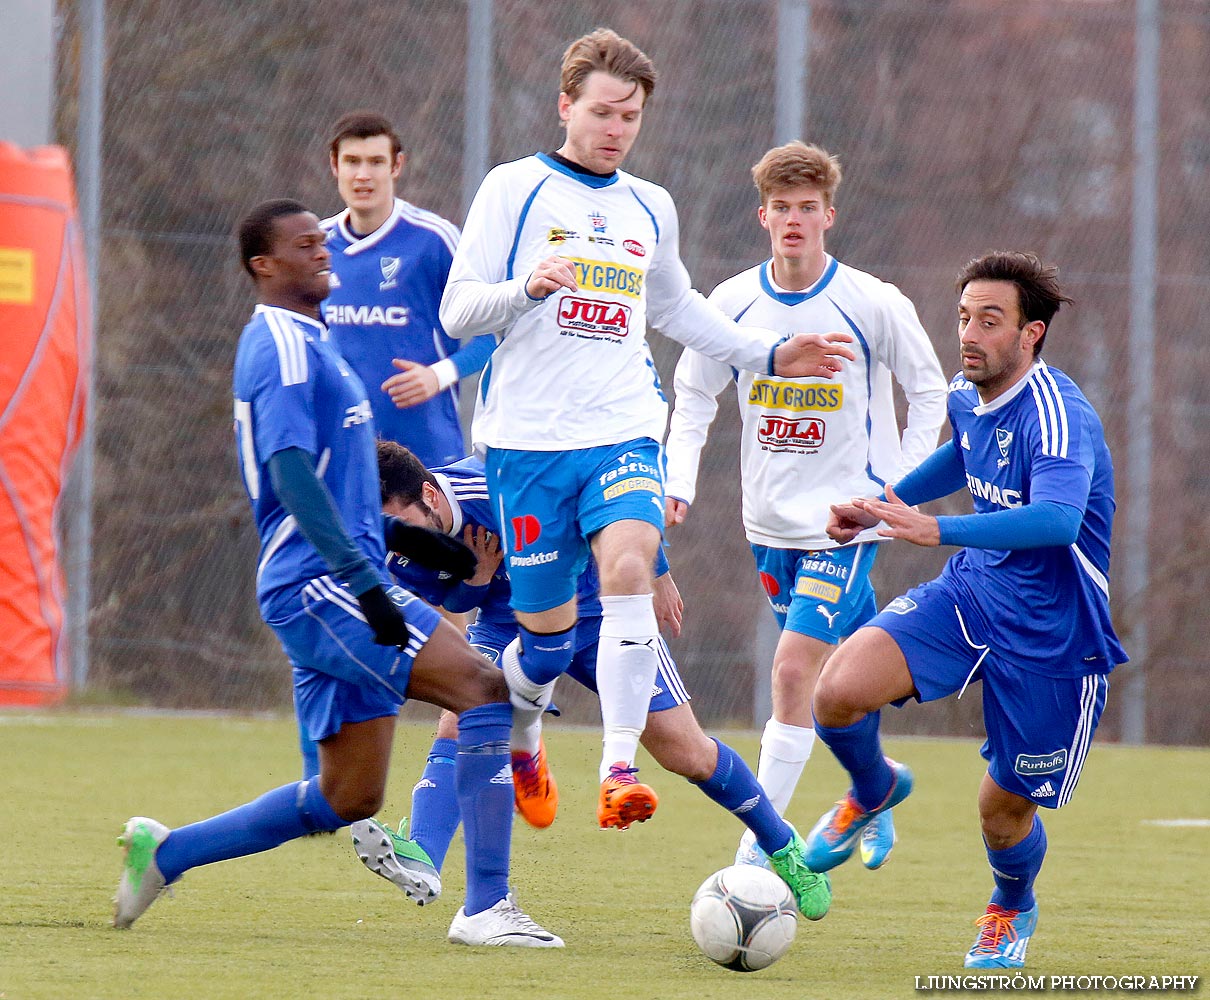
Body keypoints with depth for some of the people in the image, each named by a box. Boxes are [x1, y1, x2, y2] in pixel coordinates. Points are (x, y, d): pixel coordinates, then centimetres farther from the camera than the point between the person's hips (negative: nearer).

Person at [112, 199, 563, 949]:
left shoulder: (308, 341, 21)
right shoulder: (283, 346, -10)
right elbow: (290, 473, -20)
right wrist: (367, 583, -25)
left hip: (332, 592, 10)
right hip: (318, 585, -10)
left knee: (348, 798, 10)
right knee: (485, 689, -19)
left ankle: (165, 852, 20)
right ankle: (487, 908, -21)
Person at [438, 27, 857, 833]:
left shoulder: (651, 209, 15)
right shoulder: (515, 190, 0)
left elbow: (675, 308, 34)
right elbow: (457, 311, -4)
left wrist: (771, 354, 28)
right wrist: (528, 288, -23)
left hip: (623, 434, 3)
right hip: (528, 440, -3)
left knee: (629, 570, -25)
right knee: (548, 630, 2)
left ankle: (620, 769, -29)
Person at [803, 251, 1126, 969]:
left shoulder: (1058, 415, -25)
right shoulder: (968, 396, 1)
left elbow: (1057, 519, -43)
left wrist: (936, 529, -50)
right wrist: (885, 504, 18)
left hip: (1049, 633, -6)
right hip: (968, 594, 6)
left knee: (1004, 808, 5)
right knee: (840, 692, -19)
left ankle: (1012, 909, 41)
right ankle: (874, 792, 15)